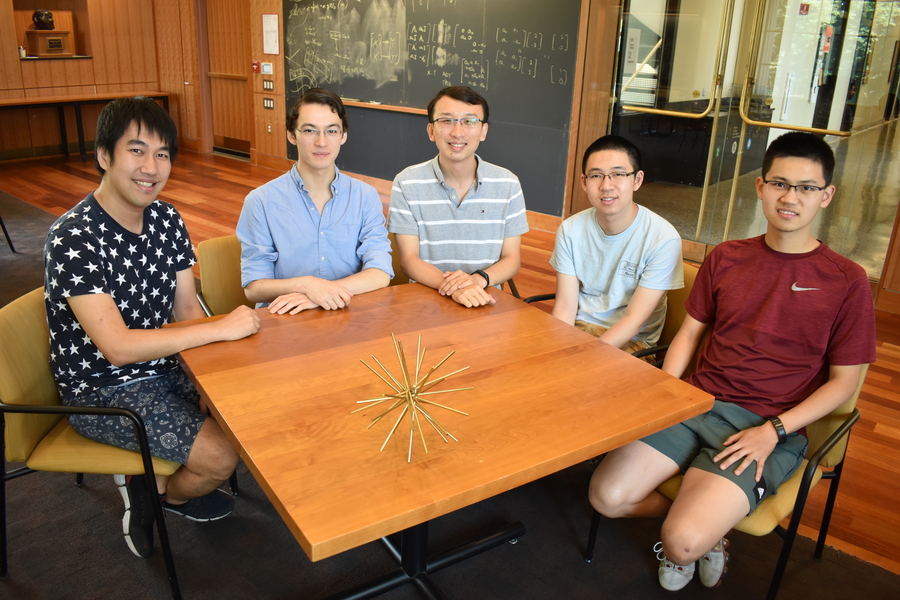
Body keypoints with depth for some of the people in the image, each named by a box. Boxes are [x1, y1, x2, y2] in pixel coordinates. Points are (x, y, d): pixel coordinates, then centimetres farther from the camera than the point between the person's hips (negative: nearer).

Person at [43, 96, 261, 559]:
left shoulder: (167, 219, -2)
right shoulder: (73, 239, -24)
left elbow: (186, 308, 1)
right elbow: (118, 347, -30)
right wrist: (222, 328, -29)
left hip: (165, 366, 7)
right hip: (102, 391, -7)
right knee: (222, 455, -17)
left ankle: (148, 480, 19)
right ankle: (169, 495, 20)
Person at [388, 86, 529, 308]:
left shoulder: (508, 185, 0)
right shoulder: (407, 183, -4)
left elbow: (511, 259, 4)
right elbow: (409, 259, -5)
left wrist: (479, 279, -18)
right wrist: (451, 287, -24)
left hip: (485, 301, 0)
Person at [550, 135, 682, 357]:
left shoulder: (663, 239, -15)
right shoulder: (571, 230, -3)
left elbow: (634, 320, -15)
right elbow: (565, 306, -4)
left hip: (631, 341, -3)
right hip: (579, 326, 4)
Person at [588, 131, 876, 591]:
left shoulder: (846, 281, -2)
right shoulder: (725, 258, 9)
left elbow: (844, 381, 0)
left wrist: (773, 431, -12)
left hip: (768, 426, -4)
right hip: (694, 401, 4)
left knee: (683, 543, -23)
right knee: (607, 497, -12)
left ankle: (706, 528, 15)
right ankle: (706, 518, 14)